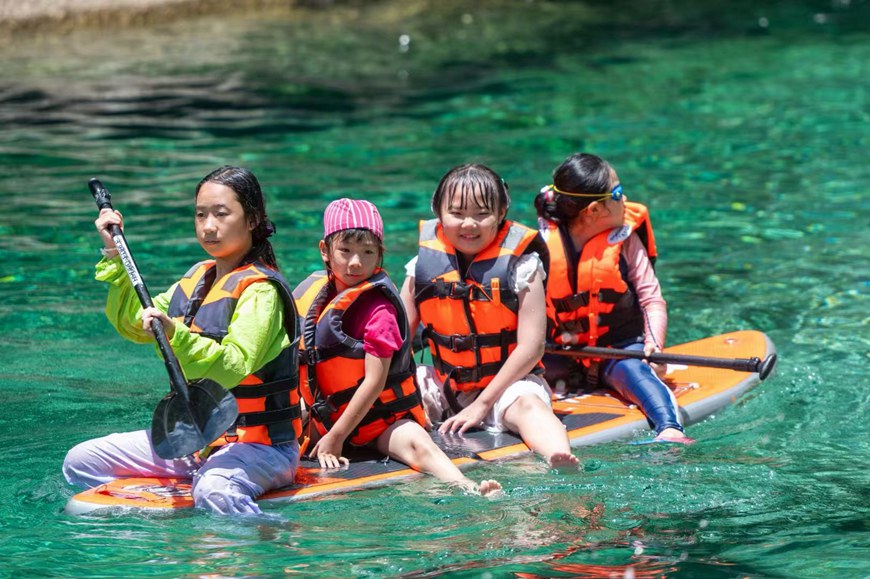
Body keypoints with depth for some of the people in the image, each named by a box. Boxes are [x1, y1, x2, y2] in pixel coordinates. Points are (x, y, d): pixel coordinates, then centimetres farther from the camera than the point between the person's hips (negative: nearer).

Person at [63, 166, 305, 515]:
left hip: (258, 445, -8)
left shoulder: (260, 291, -15)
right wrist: (115, 256, 14)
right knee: (81, 462, 0)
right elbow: (134, 325, 22)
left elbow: (232, 368, -29)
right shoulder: (197, 280, 12)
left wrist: (176, 336, -42)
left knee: (214, 492, -41)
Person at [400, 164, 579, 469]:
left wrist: (482, 404, -16)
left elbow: (531, 347, -13)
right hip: (445, 386, 6)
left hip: (507, 382, -6)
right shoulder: (424, 264, 0)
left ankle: (561, 458, -63)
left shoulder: (519, 266, -10)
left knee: (526, 405, -36)